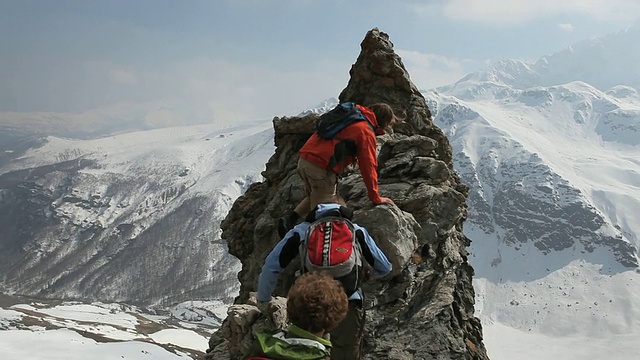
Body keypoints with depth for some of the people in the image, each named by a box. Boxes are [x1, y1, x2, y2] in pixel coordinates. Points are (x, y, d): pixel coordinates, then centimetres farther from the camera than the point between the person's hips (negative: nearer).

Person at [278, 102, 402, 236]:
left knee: (314, 197, 26)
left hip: (303, 160, 8)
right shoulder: (366, 132, -5)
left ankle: (290, 218, 10)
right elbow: (368, 166, -4)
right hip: (321, 168, -8)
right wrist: (375, 198, 4)